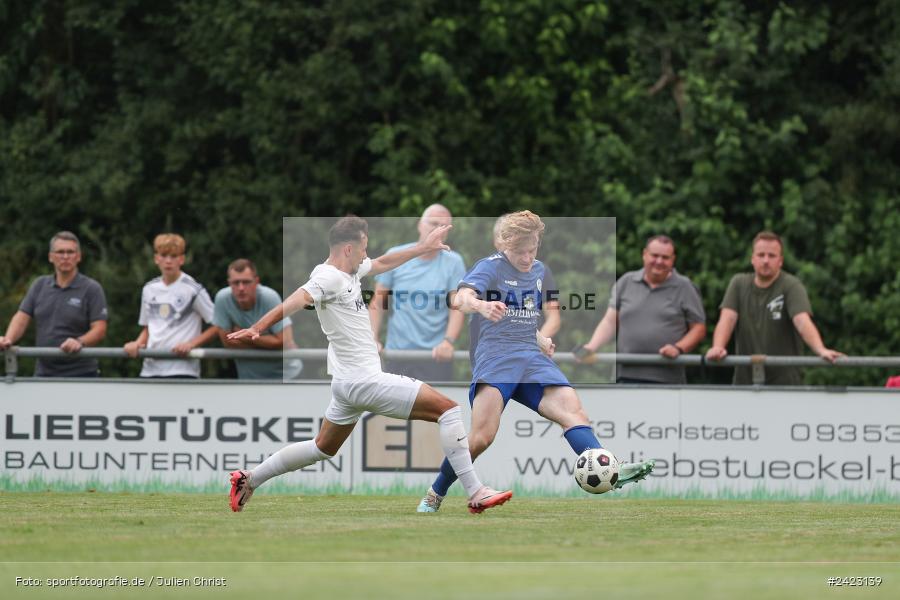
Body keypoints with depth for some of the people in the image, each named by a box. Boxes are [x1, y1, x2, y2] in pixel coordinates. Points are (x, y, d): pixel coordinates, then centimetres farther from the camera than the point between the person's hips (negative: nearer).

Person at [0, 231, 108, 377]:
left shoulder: (91, 289, -2)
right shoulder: (40, 285, 12)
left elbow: (99, 330, -9)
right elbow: (22, 318, 7)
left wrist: (80, 342, -28)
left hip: (80, 373, -4)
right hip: (44, 373, 4)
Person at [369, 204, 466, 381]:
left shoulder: (453, 262, 1)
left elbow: (457, 309, -6)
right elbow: (377, 302, 6)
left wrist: (448, 341, -24)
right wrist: (373, 339, -6)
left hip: (436, 356, -2)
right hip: (397, 354, 2)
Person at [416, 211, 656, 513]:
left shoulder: (538, 270, 18)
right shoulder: (491, 267, -3)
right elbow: (461, 298, -22)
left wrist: (539, 338, 15)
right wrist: (481, 305, -45)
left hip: (532, 358, 6)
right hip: (495, 357, -6)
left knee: (574, 411, -18)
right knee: (482, 437, -18)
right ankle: (435, 495, 0)